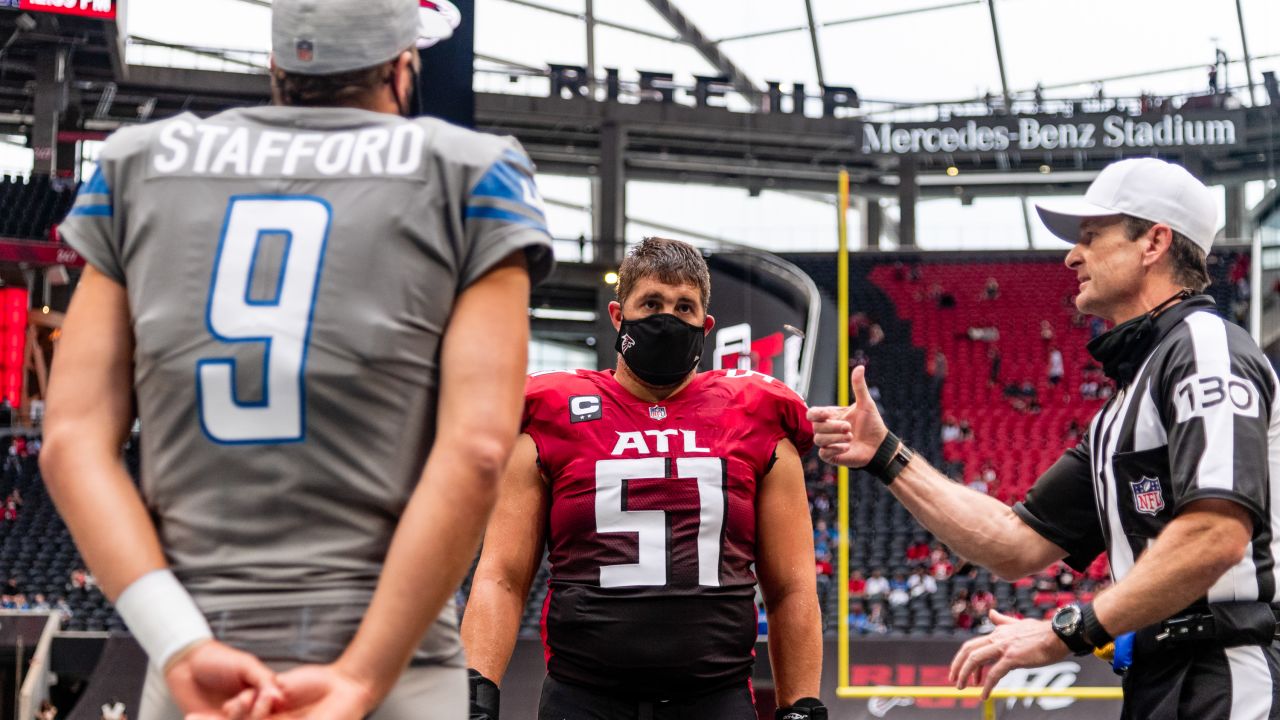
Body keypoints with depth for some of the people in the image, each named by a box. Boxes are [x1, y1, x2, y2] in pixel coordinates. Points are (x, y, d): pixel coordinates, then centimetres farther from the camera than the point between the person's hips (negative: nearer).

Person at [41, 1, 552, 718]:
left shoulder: (140, 167, 13)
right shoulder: (469, 176, 4)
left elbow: (74, 441, 2)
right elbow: (477, 452, -9)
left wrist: (183, 650, -7)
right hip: (393, 660, -2)